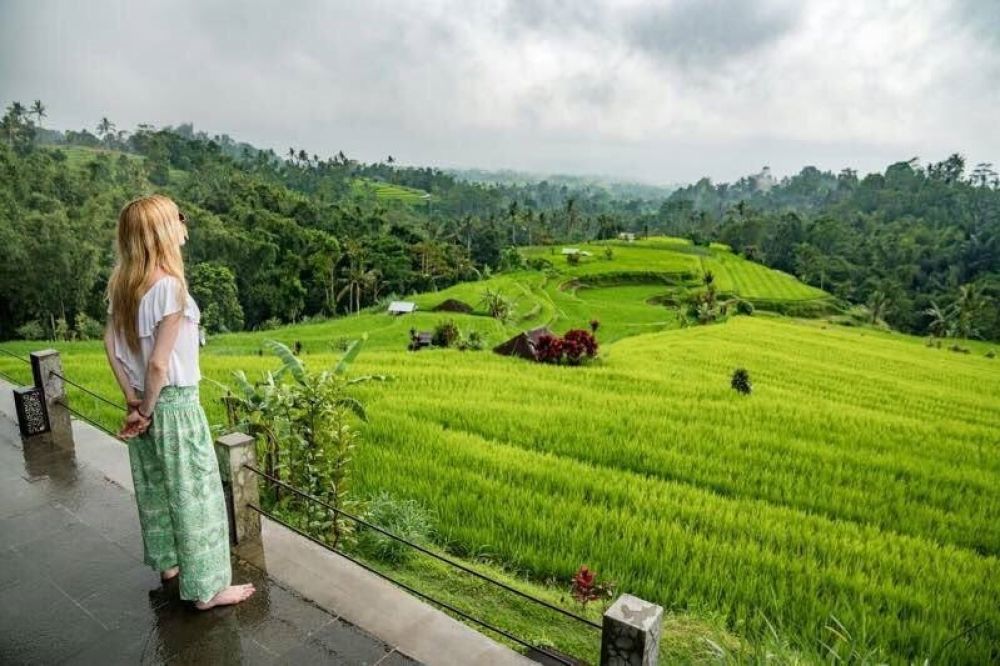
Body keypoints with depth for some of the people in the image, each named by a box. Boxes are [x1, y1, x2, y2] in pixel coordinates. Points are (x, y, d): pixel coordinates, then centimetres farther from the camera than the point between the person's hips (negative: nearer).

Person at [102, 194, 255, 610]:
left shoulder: (122, 282, 1)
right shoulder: (168, 285, -24)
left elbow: (111, 343, 5)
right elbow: (159, 363, -24)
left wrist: (132, 398, 6)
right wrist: (146, 408, -10)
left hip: (145, 402, 9)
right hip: (173, 403, -8)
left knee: (155, 486, 23)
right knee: (195, 493, 4)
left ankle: (168, 562, 42)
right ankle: (207, 588, 17)